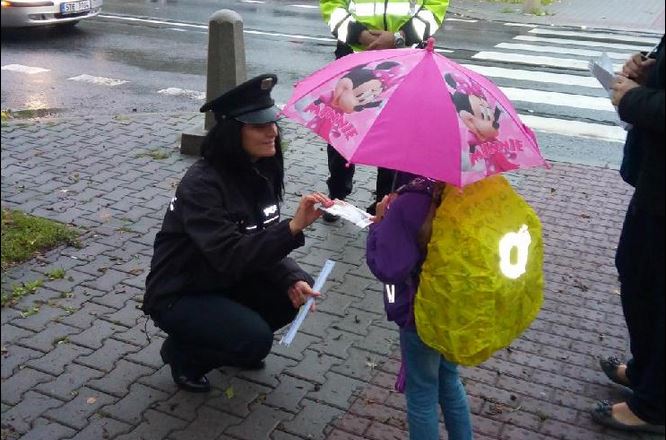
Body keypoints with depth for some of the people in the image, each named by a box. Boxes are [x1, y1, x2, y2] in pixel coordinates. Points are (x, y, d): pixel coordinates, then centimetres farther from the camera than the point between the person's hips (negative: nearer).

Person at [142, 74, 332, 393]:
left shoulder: (260, 171, -3)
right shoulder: (201, 184, -27)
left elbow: (262, 243, 1)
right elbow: (230, 257, -36)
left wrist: (292, 281, -17)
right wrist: (293, 227, -45)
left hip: (227, 282, 7)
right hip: (179, 296, -7)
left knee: (302, 289, -7)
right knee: (256, 340, -25)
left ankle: (241, 341, 15)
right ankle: (182, 350, 4)